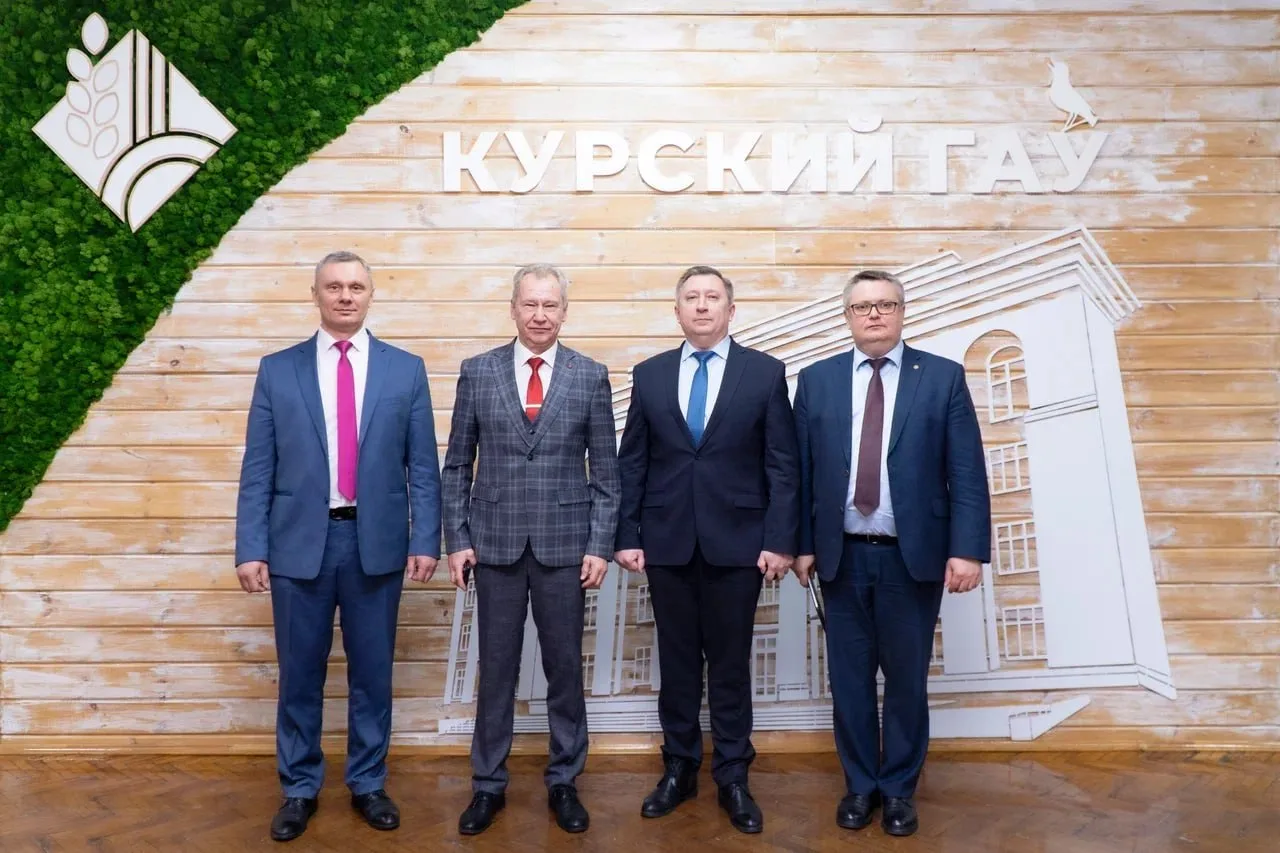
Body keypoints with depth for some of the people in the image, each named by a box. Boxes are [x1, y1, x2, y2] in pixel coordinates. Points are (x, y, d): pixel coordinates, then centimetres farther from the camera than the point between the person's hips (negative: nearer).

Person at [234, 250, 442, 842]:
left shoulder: (406, 370, 3)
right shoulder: (277, 370, 4)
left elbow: (423, 467, 2)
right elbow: (257, 470, 2)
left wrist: (425, 540, -4)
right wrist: (251, 548, -4)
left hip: (377, 543, 0)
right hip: (299, 542, 0)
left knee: (372, 673, 11)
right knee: (300, 675, 11)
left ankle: (367, 784, 29)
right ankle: (299, 789, 29)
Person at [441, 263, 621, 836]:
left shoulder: (591, 376, 2)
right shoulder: (477, 372, 3)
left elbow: (606, 471, 2)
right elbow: (457, 465, 5)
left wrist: (600, 546, -4)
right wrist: (457, 539, -1)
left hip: (564, 545, 0)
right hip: (495, 544, 1)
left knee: (564, 667, 9)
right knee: (496, 669, 10)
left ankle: (564, 782, 27)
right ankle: (488, 784, 26)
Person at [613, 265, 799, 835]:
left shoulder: (766, 373, 1)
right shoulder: (649, 375, 7)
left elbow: (783, 466, -1)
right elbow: (631, 463, 6)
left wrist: (779, 540, -8)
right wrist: (627, 536, 0)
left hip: (736, 542, -1)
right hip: (666, 543, 2)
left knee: (730, 663, 8)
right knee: (676, 661, 11)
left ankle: (732, 778, 22)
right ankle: (679, 769, 27)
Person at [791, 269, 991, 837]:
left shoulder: (944, 377, -1)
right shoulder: (816, 380, 4)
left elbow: (967, 473, -4)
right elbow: (801, 471, 4)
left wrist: (967, 549, -11)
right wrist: (802, 543, 1)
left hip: (914, 557, -1)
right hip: (842, 556, 1)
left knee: (907, 679, 12)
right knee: (850, 678, 12)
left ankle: (899, 789, 30)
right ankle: (860, 784, 30)